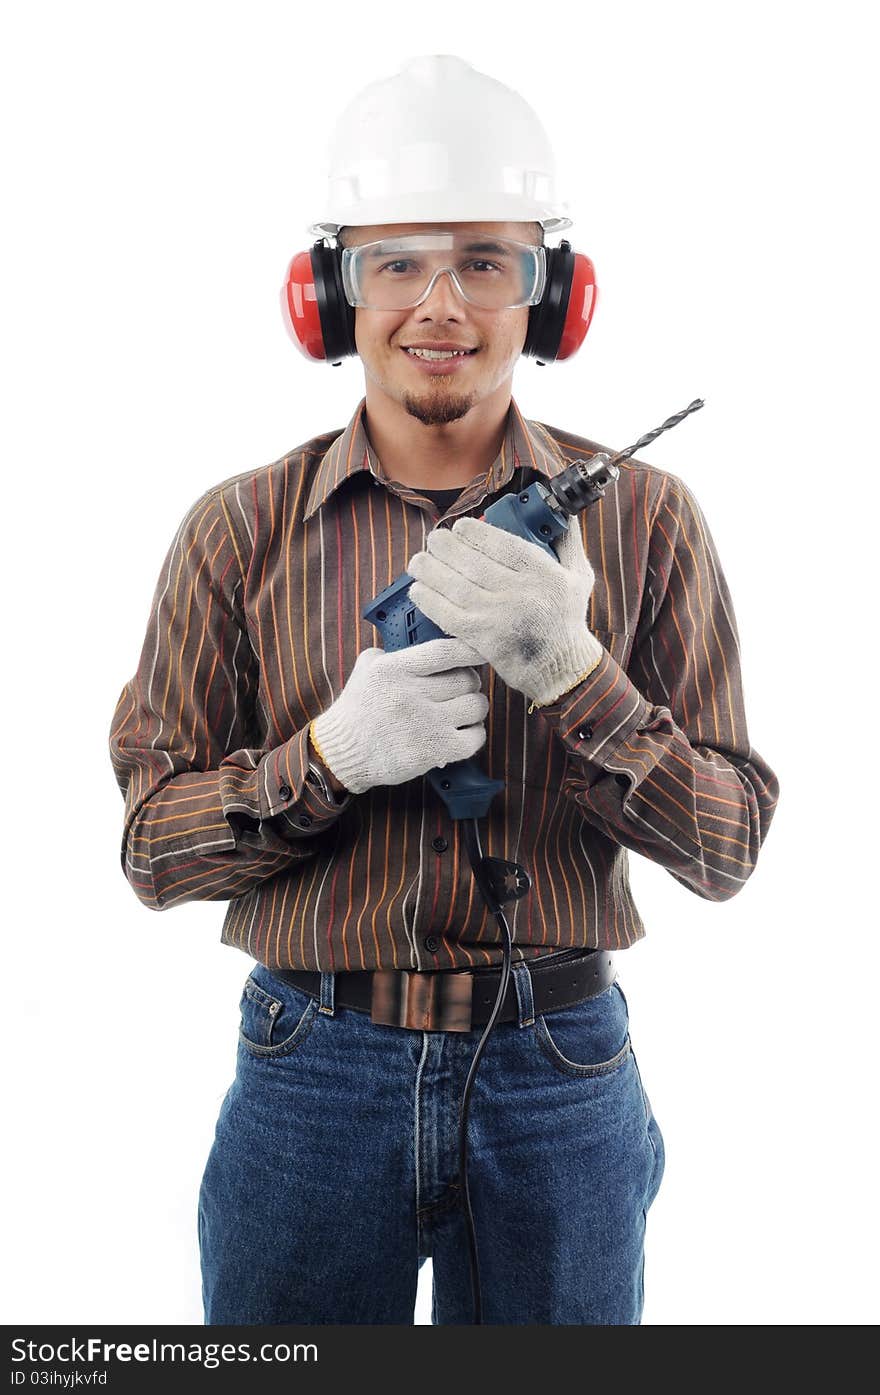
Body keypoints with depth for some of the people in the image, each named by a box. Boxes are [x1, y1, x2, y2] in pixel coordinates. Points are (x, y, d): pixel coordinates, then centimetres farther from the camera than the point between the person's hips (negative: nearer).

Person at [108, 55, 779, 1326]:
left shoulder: (641, 517, -3)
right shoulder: (239, 530, -2)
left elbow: (726, 847, -5)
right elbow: (152, 847, -2)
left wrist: (570, 670, -22)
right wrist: (334, 752, -20)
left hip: (562, 1077, 1)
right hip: (312, 1071, 0)